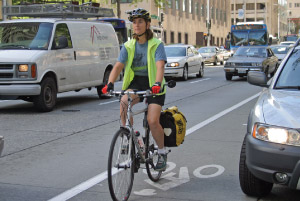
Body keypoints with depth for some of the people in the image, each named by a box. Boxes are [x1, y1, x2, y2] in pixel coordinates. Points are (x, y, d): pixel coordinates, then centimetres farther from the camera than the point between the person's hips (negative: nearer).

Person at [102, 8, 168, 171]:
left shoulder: (157, 45, -7)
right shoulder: (129, 46, 4)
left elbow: (160, 66, -23)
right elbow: (118, 66, -8)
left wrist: (157, 83, -42)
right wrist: (110, 83, -26)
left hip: (153, 85, -3)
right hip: (134, 82, 3)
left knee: (153, 121, -16)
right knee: (123, 102, -30)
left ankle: (162, 153, 7)